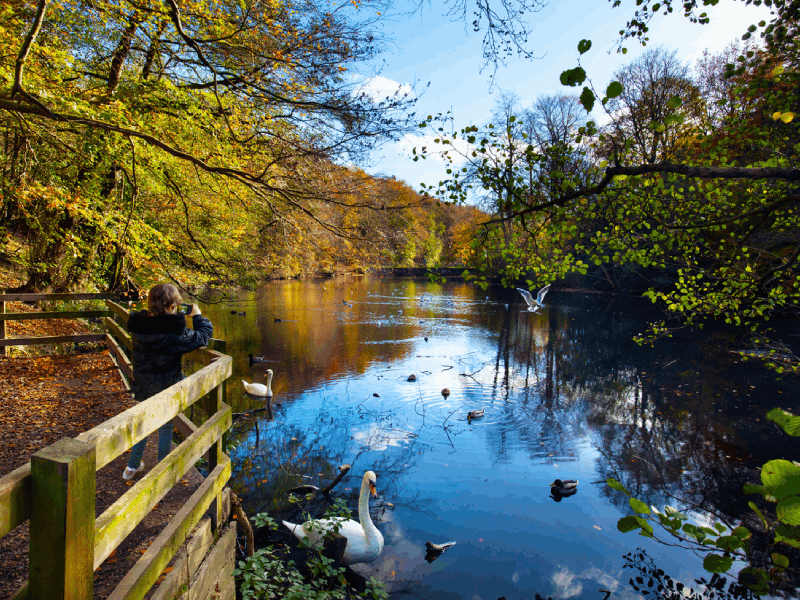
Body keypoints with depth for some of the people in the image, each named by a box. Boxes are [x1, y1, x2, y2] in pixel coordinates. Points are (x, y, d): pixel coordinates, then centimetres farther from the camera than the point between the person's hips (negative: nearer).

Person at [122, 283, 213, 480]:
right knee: (165, 429, 14)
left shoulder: (138, 326, -9)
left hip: (142, 388, 5)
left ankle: (132, 467, 37)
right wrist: (197, 316, 2)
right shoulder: (175, 331, -24)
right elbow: (203, 337, -12)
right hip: (167, 390, -5)